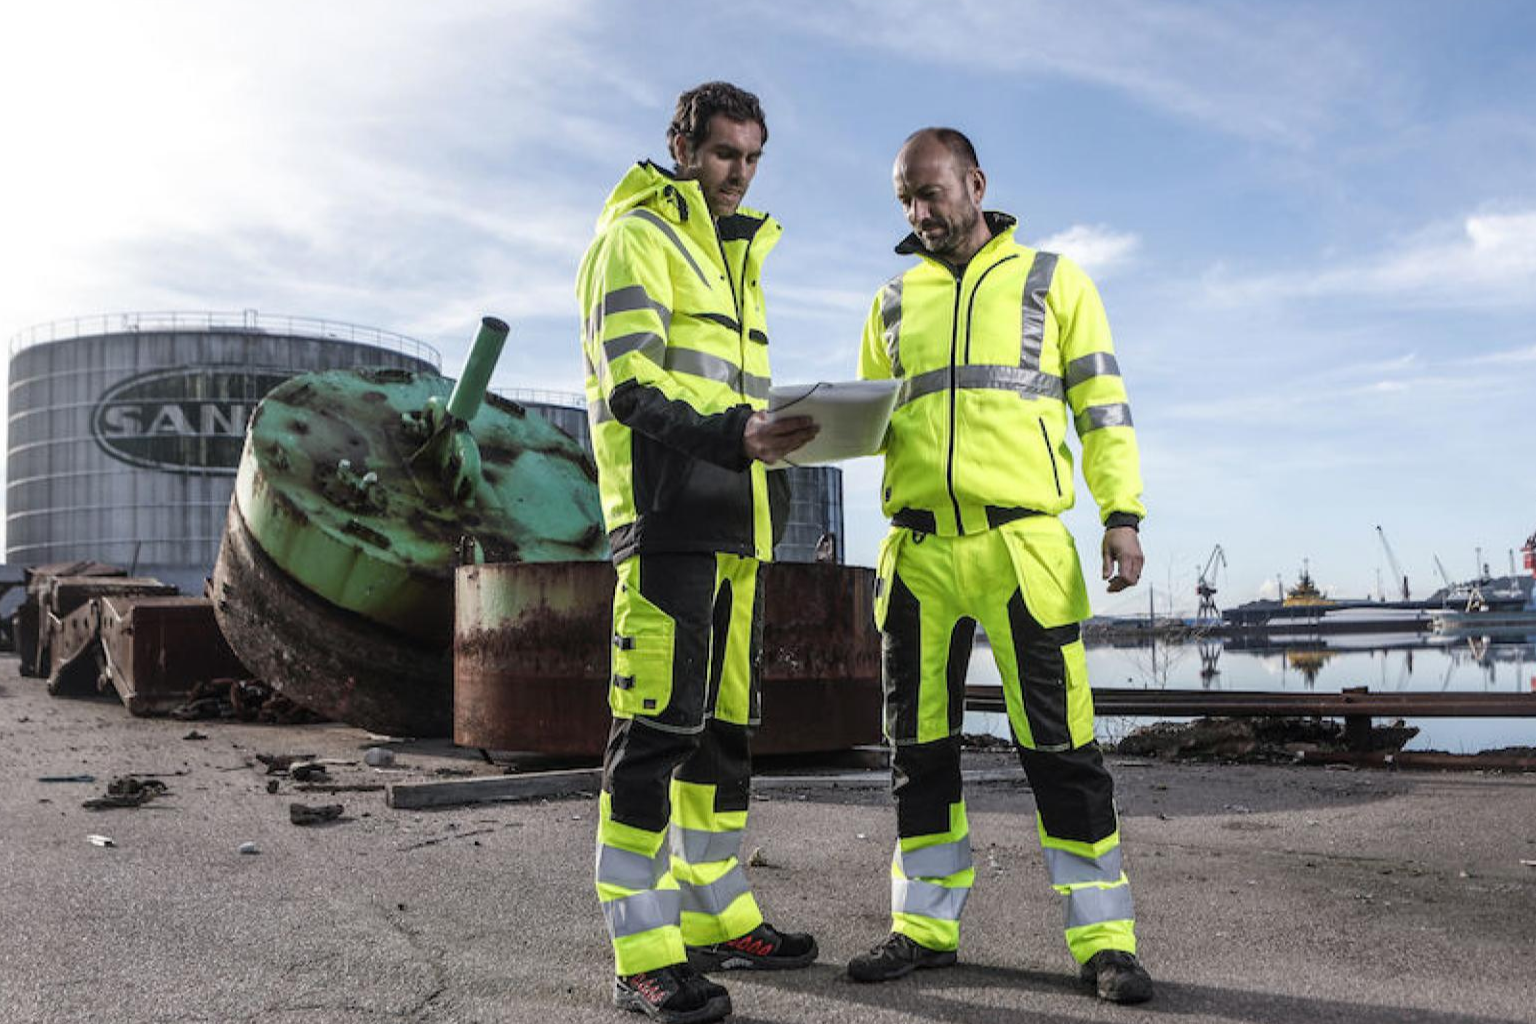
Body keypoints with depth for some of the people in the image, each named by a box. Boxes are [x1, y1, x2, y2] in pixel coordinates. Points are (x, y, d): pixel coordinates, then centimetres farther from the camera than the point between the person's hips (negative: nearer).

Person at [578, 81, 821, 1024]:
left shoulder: (736, 251, 25)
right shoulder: (638, 237, -2)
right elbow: (632, 391, -15)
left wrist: (769, 448, 16)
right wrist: (733, 436, -29)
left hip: (737, 522, 9)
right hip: (669, 518, -9)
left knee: (728, 723, 12)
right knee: (658, 726, -10)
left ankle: (716, 917, 23)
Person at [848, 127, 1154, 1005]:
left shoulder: (1052, 281, 10)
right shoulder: (895, 303, 18)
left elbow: (1101, 405, 5)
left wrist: (1122, 512, -6)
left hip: (1023, 544, -3)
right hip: (918, 550, 4)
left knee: (1060, 745, -3)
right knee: (920, 745, 8)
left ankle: (1104, 938, 9)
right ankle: (926, 925, 21)